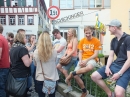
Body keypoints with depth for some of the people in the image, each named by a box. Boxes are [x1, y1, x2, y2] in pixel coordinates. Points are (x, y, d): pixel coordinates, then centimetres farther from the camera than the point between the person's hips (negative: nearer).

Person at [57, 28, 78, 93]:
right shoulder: (69, 40, 16)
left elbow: (73, 50, -20)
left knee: (64, 71, -10)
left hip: (73, 57, -9)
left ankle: (69, 87, 1)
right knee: (58, 66, 5)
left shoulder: (74, 39, -12)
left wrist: (66, 57, -19)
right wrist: (64, 55, -1)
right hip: (68, 56, 9)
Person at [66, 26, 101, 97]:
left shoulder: (96, 41, -4)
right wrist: (80, 61, -10)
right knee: (76, 75, -16)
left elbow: (96, 54, -7)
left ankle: (72, 74, -18)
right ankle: (84, 91, 6)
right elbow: (80, 52, 8)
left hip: (91, 59, -3)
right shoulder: (82, 41, 7)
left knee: (89, 67, -41)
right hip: (83, 60, 4)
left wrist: (86, 60, -17)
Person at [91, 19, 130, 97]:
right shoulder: (113, 41, 10)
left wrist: (119, 73, -20)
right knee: (94, 76, -3)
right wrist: (107, 67, -9)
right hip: (115, 64, 8)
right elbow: (111, 56, 10)